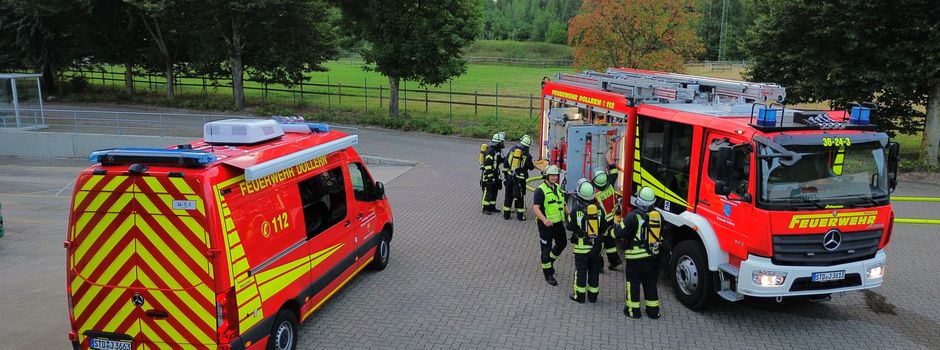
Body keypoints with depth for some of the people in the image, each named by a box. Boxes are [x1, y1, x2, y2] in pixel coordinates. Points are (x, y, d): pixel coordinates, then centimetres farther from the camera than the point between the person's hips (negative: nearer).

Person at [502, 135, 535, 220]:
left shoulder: (512, 149, 0)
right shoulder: (526, 155, -11)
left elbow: (505, 163, 5)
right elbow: (531, 167, 1)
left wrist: (505, 173, 15)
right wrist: (533, 166, 25)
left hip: (510, 176, 4)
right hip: (520, 178, -4)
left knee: (508, 195, 14)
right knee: (520, 196, 8)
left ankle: (506, 214, 18)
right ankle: (520, 215, 12)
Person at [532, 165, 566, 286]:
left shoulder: (558, 188, 9)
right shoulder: (540, 190, -16)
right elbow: (535, 208, -23)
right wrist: (544, 220, -36)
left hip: (558, 222, 8)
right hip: (546, 225, -8)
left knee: (562, 244, 20)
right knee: (546, 249, 1)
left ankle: (549, 261, 43)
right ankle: (548, 274, 13)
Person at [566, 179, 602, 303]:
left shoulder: (576, 209, -14)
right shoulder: (599, 208, -5)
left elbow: (570, 226, -10)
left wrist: (569, 216, 7)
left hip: (581, 246, -3)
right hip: (596, 246, 3)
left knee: (581, 271, 8)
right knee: (594, 271, 14)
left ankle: (579, 295, 14)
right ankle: (593, 295, 22)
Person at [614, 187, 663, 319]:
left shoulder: (633, 216, -20)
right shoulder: (658, 216, -1)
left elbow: (619, 233, -16)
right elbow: (661, 235, 12)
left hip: (636, 257, -5)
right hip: (653, 256, 5)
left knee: (633, 283, 8)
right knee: (651, 283, 16)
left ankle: (633, 310, 14)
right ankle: (653, 310, 22)